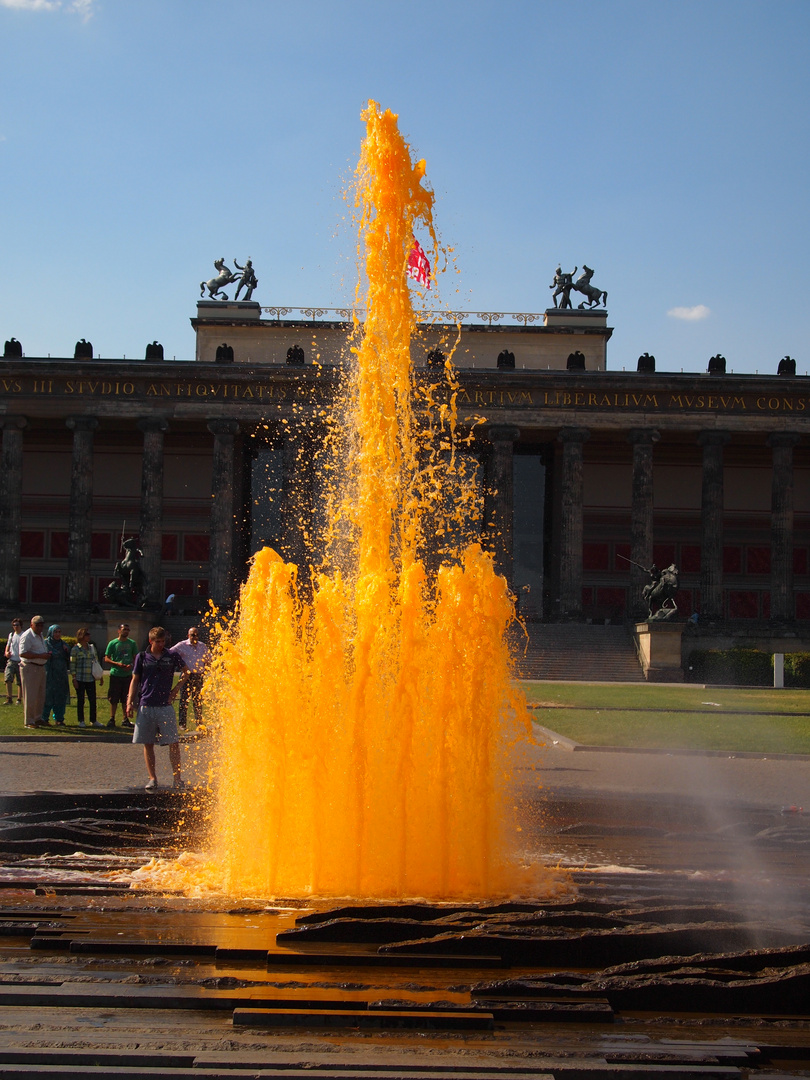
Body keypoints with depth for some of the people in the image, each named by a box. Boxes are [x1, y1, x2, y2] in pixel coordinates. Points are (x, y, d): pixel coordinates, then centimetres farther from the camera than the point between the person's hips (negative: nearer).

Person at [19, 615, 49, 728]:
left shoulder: (40, 635, 17)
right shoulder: (27, 636, -13)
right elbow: (23, 653, -23)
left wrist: (46, 654, 11)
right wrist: (40, 656, -24)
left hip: (40, 667, 9)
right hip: (29, 668, -9)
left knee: (40, 696, 13)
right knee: (30, 696, -6)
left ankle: (38, 719, 23)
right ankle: (29, 722, -1)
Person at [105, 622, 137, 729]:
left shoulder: (132, 643, 8)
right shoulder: (113, 643, 0)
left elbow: (136, 658, 12)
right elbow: (106, 658, 0)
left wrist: (131, 665, -9)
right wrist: (118, 664, -15)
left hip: (128, 675, 2)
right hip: (115, 675, -2)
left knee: (126, 699, 7)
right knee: (113, 699, 0)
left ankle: (125, 719, 15)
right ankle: (112, 719, 8)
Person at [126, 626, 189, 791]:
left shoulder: (171, 656, 5)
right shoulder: (142, 657, 6)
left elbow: (186, 673, 16)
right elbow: (135, 680, 10)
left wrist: (176, 689, 5)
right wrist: (130, 702, 2)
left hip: (165, 706, -1)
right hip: (146, 706, 1)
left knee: (174, 743, -5)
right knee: (148, 744, 4)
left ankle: (177, 777, 1)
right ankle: (152, 778, 12)